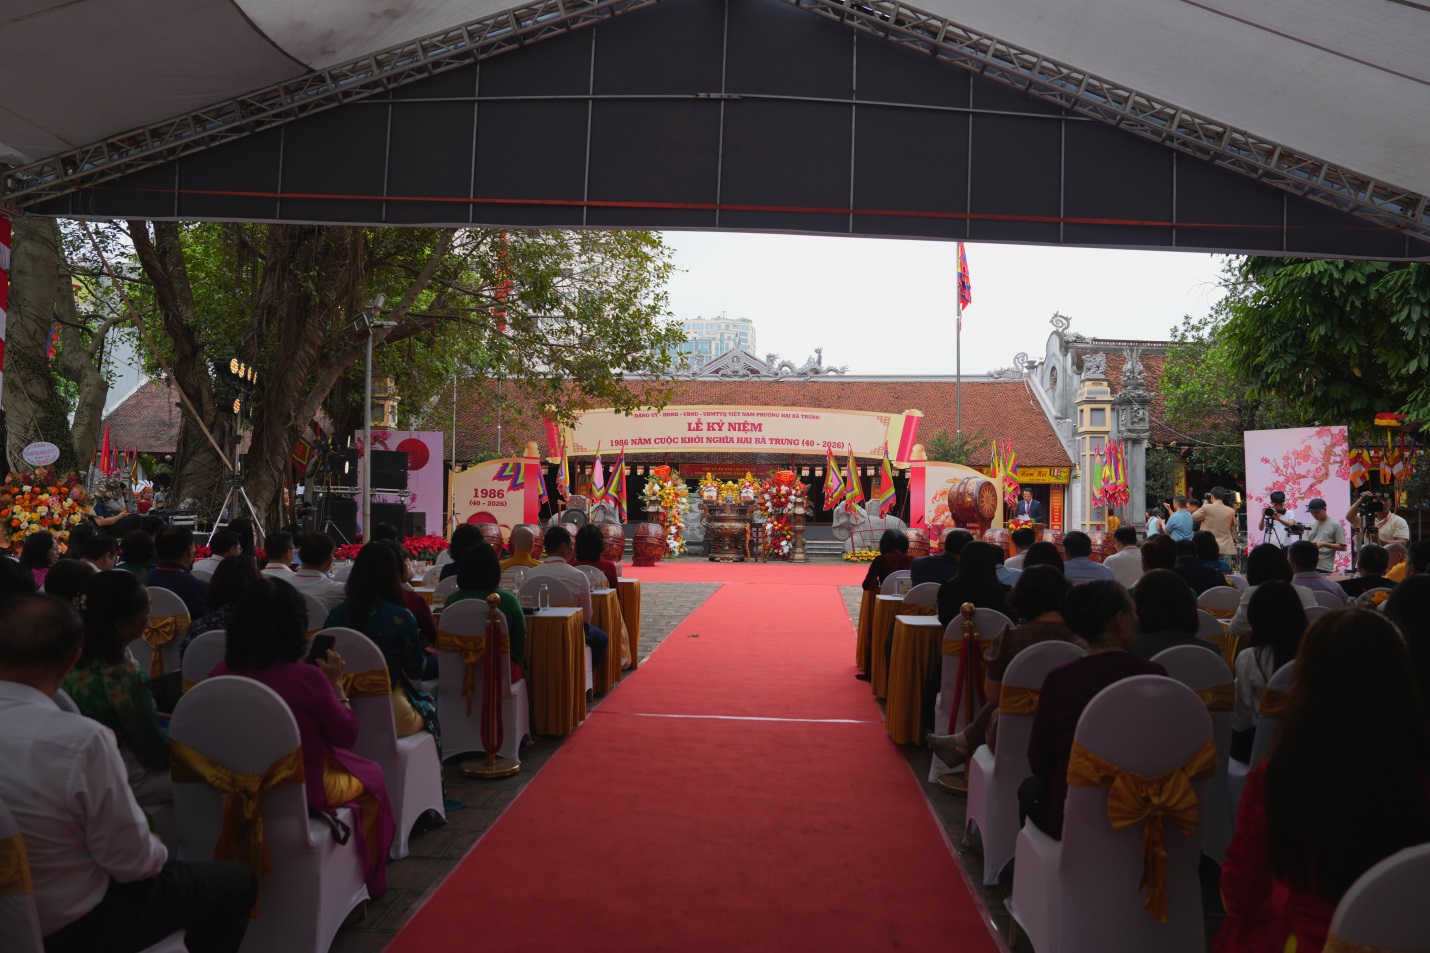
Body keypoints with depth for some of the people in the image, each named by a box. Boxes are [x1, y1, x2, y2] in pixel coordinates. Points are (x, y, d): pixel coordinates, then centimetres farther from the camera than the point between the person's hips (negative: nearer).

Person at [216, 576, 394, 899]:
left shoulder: (222, 672, -12)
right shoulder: (307, 676, -26)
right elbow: (347, 735, -12)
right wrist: (336, 684, -4)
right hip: (305, 787, -5)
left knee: (353, 766, 31)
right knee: (371, 776, 26)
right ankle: (366, 878, 37)